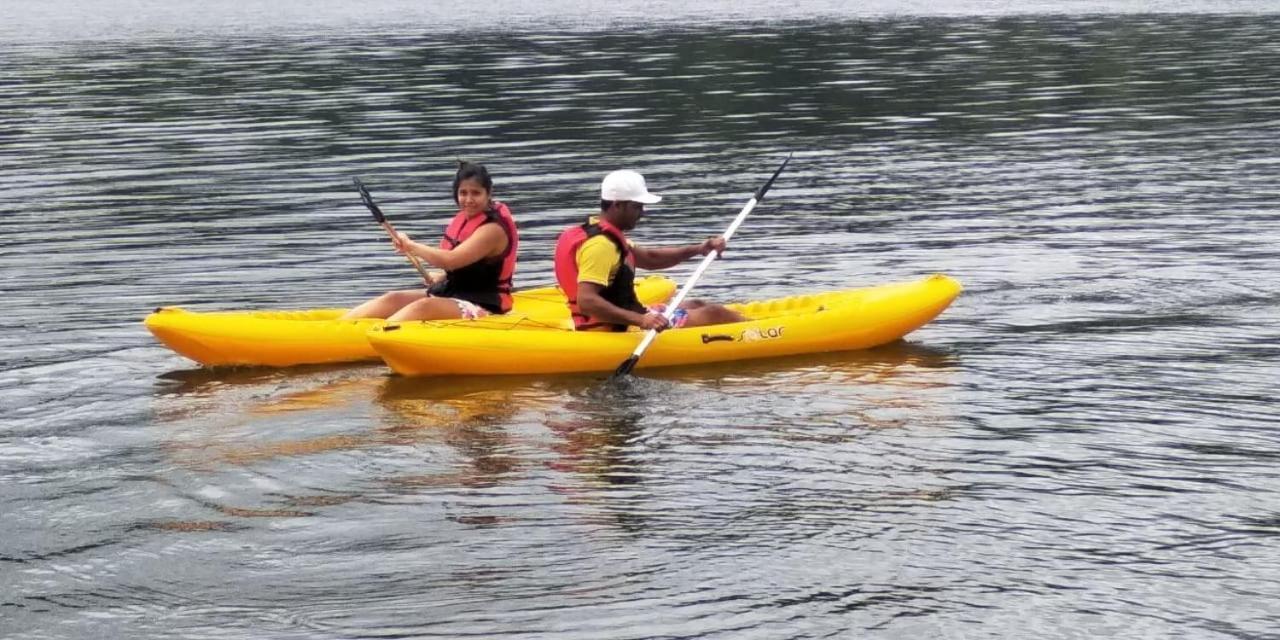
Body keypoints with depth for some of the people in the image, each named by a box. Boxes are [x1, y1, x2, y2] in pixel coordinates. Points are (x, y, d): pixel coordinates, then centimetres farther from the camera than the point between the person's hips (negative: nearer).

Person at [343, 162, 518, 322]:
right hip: (453, 292, 9)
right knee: (394, 298, -5)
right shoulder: (465, 219, 11)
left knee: (423, 306, -31)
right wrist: (442, 277, 9)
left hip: (482, 306, -9)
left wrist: (411, 246, -17)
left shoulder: (493, 229, -17)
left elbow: (450, 260, -27)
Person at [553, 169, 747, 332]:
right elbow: (586, 300, -32)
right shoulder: (600, 246, -22)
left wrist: (698, 249, 8)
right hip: (618, 331, -11)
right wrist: (639, 320, -40)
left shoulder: (608, 235, 11)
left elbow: (649, 258, 19)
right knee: (714, 314, -5)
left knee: (695, 305, 25)